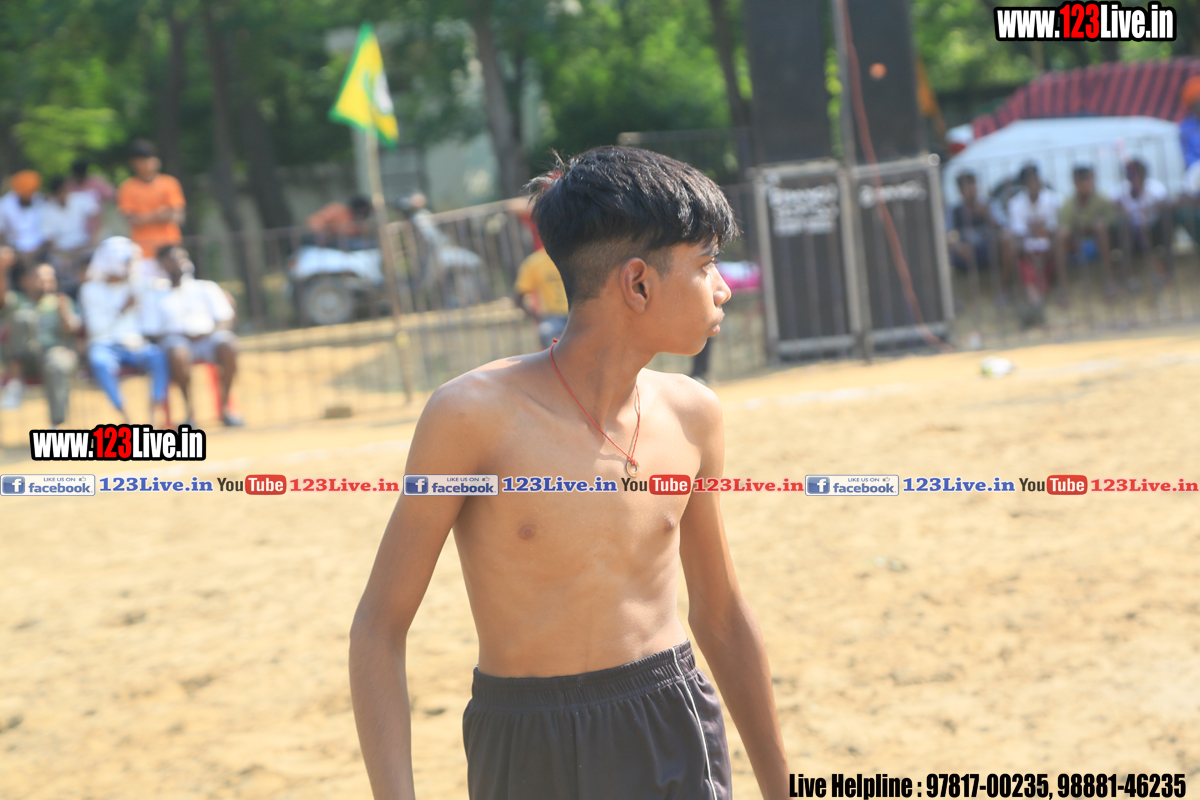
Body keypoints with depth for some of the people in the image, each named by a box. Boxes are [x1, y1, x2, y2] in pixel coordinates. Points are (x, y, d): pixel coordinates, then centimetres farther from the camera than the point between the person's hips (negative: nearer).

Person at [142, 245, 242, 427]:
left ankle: (225, 406, -19)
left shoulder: (207, 287, 22)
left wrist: (210, 333, -8)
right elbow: (151, 332, 7)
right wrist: (181, 335, -10)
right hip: (176, 338, -2)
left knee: (228, 345, -33)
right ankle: (190, 410, -24)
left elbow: (226, 319, 14)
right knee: (178, 354, -40)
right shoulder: (154, 295, 17)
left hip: (208, 337, 2)